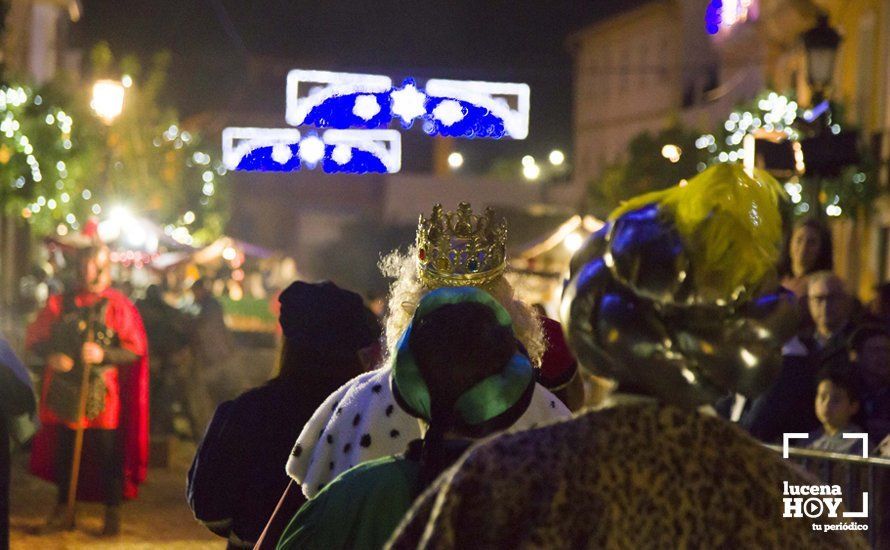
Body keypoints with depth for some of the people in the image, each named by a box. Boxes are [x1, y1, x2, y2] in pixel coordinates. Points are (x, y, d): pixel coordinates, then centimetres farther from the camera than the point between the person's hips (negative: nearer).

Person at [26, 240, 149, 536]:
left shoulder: (118, 306, -1)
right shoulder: (60, 303, 8)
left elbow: (135, 350, -5)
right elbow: (34, 339, 11)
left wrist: (104, 354, -20)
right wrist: (50, 356, -10)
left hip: (102, 395, -3)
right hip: (64, 388, 3)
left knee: (108, 454, -2)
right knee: (64, 452, 10)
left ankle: (113, 514, 8)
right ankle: (62, 509, 22)